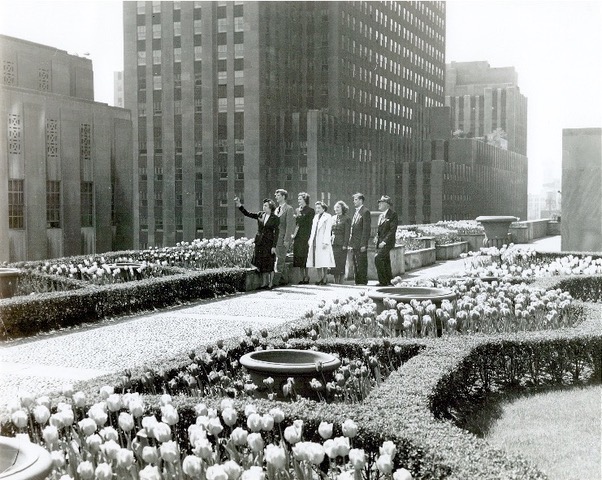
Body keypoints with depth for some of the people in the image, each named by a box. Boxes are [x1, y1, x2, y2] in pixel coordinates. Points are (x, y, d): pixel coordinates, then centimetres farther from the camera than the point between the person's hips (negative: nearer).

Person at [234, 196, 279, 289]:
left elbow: (276, 233, -7)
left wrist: (274, 246, -12)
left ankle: (270, 284, 6)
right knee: (261, 264, 6)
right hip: (259, 242, 5)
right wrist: (240, 205, -4)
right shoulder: (260, 215, 8)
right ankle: (264, 283, 13)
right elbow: (247, 214, 9)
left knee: (269, 264, -2)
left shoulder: (275, 219, -5)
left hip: (269, 243, -5)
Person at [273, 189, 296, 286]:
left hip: (284, 238, -8)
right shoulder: (277, 209, 19)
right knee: (282, 260, 10)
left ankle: (275, 281, -14)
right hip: (276, 237, 8)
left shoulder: (289, 209, -5)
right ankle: (284, 279, 15)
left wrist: (287, 240, -17)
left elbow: (289, 225, -12)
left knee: (279, 260, -11)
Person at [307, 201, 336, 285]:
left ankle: (324, 279, 0)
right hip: (315, 242, 7)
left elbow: (328, 230, -10)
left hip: (323, 242, -7)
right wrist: (310, 239, 14)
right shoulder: (316, 216, 18)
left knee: (324, 261, -5)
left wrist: (325, 242, -16)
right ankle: (319, 279, 12)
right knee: (317, 261, 6)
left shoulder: (328, 217, -3)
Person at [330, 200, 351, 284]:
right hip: (333, 244, 5)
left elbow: (347, 233, -6)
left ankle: (341, 281, 1)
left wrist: (345, 244, -13)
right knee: (334, 263, 3)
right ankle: (336, 280, 7)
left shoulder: (346, 219, -1)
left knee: (341, 263, -4)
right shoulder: (333, 218, 15)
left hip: (341, 244, -5)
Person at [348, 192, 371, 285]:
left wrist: (363, 244, -18)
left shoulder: (365, 212, -8)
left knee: (362, 265, -5)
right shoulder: (356, 212, 19)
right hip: (355, 245, 8)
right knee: (356, 266, 10)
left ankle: (363, 282, -1)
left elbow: (366, 229, -13)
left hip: (361, 244, -8)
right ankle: (357, 282, 14)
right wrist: (351, 243, 14)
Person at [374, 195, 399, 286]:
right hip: (380, 242, 8)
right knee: (385, 262, 9)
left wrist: (384, 241, -19)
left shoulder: (393, 214, -8)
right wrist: (376, 237, 5)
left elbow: (393, 230, -14)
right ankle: (389, 281, 16)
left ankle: (383, 281, -17)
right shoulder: (381, 216, 19)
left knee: (377, 258, -21)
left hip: (387, 242, -8)